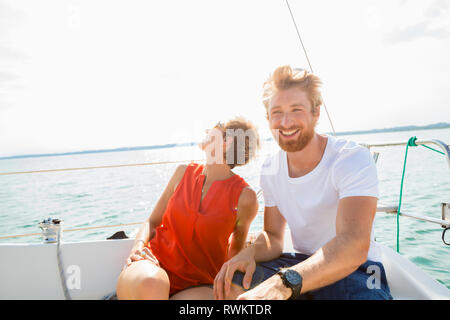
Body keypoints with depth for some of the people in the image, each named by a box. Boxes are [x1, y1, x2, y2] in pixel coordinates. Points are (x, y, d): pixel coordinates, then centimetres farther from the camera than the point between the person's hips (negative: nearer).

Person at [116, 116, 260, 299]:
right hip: (157, 265, 2)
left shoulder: (244, 197, -5)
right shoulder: (184, 172, 7)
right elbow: (152, 221, 11)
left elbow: (236, 250, 10)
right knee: (148, 282, -35)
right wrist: (138, 247, -9)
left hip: (199, 285, -2)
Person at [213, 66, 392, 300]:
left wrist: (283, 283, -47)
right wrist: (250, 252, -22)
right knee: (228, 283, -17)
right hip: (302, 264, 4)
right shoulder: (270, 171, 0)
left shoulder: (353, 159, -19)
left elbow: (354, 245, -33)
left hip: (355, 270, -3)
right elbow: (273, 236, 2)